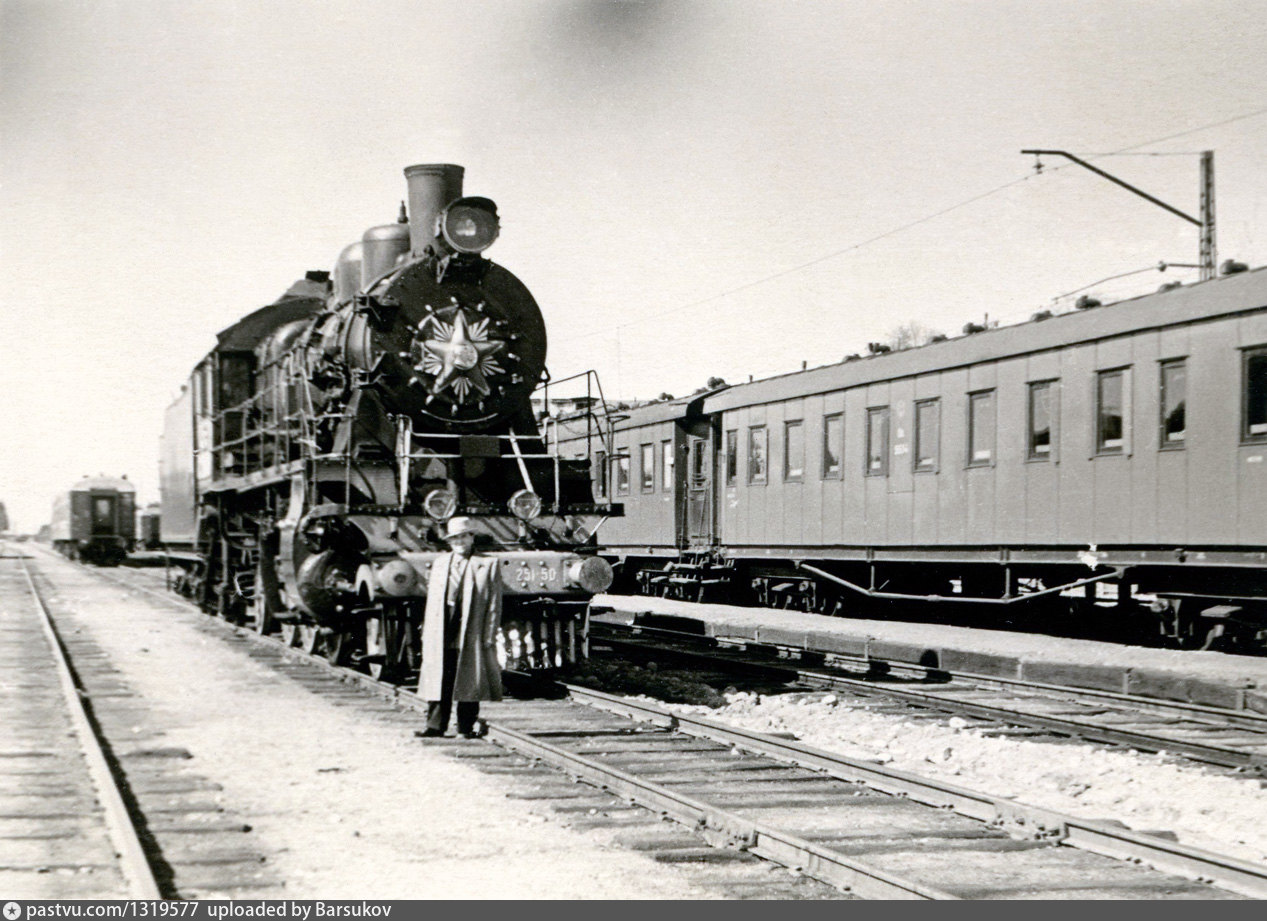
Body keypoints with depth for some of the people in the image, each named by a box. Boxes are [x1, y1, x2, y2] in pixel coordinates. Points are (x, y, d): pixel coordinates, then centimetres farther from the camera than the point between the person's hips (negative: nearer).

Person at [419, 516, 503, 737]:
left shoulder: (487, 565, 3)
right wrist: (429, 632, 8)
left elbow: (494, 603, 0)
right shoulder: (440, 563, 16)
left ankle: (466, 726, 8)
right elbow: (432, 601, 16)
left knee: (469, 681, 0)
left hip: (470, 633, -3)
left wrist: (489, 635, -7)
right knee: (439, 680, 1)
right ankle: (435, 725, 4)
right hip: (442, 634, 3)